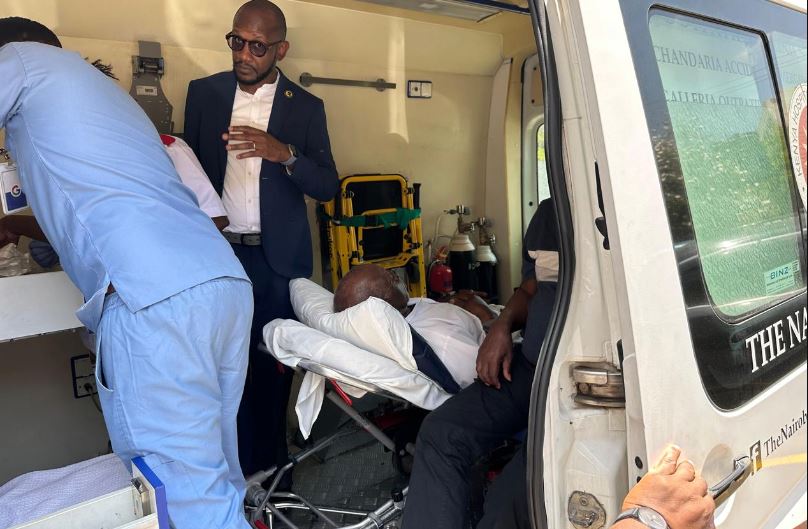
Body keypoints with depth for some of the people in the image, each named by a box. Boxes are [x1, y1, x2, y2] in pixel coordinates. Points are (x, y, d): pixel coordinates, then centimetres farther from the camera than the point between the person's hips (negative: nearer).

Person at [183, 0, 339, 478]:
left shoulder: (306, 107, 3)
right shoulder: (203, 92, 8)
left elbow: (327, 187, -3)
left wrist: (284, 152, -21)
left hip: (277, 258, -1)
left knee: (273, 364, 4)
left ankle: (269, 464, 22)